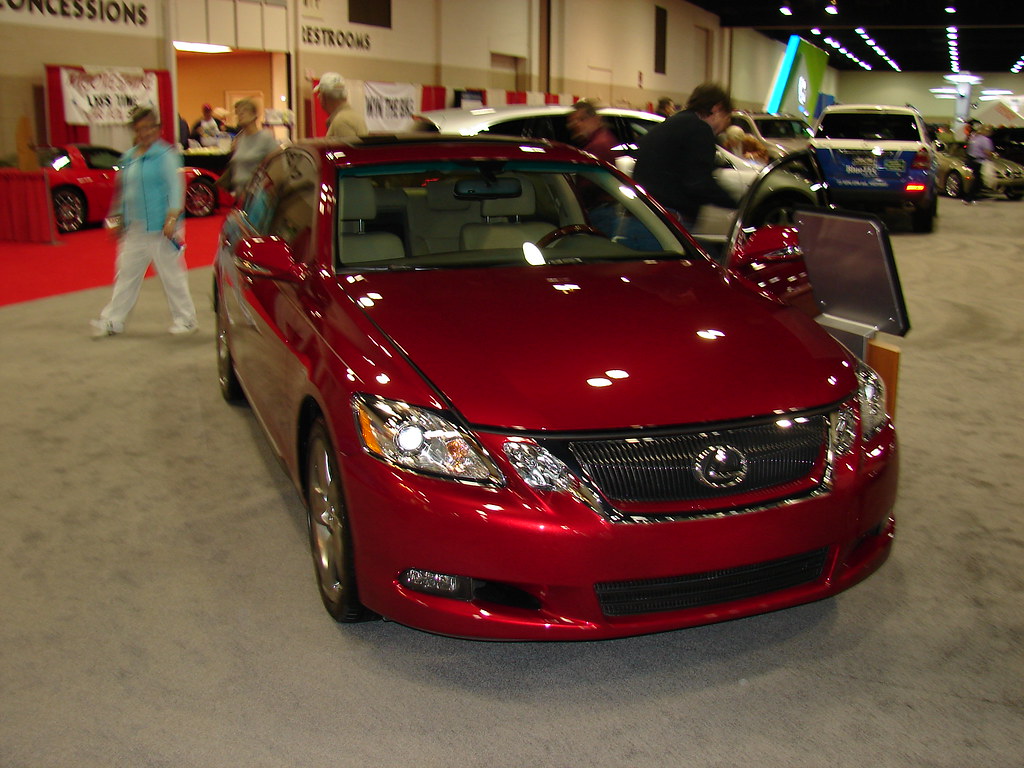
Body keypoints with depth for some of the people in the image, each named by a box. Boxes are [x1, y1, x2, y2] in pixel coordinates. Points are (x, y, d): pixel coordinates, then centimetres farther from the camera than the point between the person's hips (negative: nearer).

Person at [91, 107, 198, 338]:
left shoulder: (166, 155, -8)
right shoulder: (128, 158, 14)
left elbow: (175, 187, -13)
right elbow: (123, 191, 21)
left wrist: (172, 217, -22)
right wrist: (117, 219, 20)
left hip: (160, 229, -7)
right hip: (134, 229, 7)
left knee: (171, 273, 0)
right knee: (127, 274, 12)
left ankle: (186, 319, 11)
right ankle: (113, 320, 20)